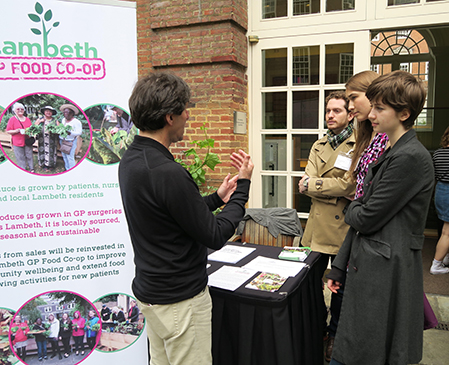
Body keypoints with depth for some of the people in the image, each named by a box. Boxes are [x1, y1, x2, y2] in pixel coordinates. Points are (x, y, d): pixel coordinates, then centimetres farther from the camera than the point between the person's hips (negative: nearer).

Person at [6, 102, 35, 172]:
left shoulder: (27, 119, 11)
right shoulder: (12, 119, -2)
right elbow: (8, 131, -3)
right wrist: (16, 131, -21)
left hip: (27, 141, 3)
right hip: (17, 143, -3)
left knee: (29, 156, 8)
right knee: (20, 157, 1)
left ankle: (32, 169, 18)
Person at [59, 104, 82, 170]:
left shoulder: (76, 122, -12)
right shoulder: (63, 120, 10)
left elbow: (79, 132, -17)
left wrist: (70, 133, -30)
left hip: (71, 142, -7)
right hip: (62, 141, 7)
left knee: (70, 157, -8)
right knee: (64, 156, 11)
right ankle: (67, 169, 23)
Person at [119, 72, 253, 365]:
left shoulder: (130, 159, 1)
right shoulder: (166, 173, -29)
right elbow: (215, 236, -20)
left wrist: (218, 197, 10)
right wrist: (243, 185, -11)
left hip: (149, 290, 9)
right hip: (180, 299, -9)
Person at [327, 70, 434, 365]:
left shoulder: (410, 158, -18)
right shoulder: (388, 154, 13)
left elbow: (366, 217, -19)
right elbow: (360, 220, 13)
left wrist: (352, 209, 5)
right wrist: (339, 268, 15)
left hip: (387, 274, -9)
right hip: (368, 269, 9)